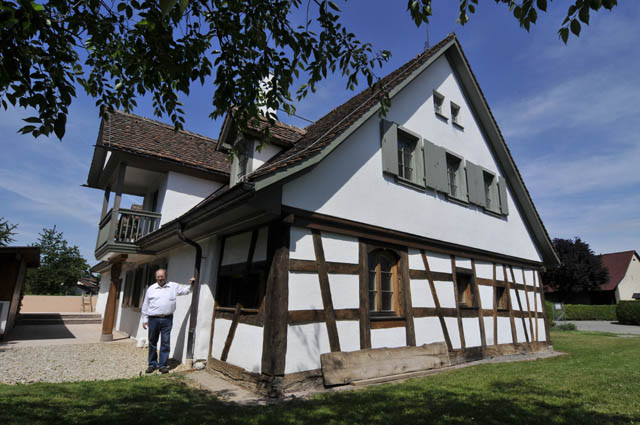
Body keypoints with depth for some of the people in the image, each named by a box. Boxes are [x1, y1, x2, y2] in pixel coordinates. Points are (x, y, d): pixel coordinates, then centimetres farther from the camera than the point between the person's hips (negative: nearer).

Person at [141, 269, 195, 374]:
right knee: (152, 343, 10)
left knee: (165, 343, 1)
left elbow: (186, 290, 14)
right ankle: (152, 364, 23)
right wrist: (144, 319, 9)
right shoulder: (151, 288, 6)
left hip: (167, 319, -1)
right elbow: (145, 305, 10)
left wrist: (191, 284, -6)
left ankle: (163, 365, 10)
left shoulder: (173, 286, 6)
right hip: (153, 319, 1)